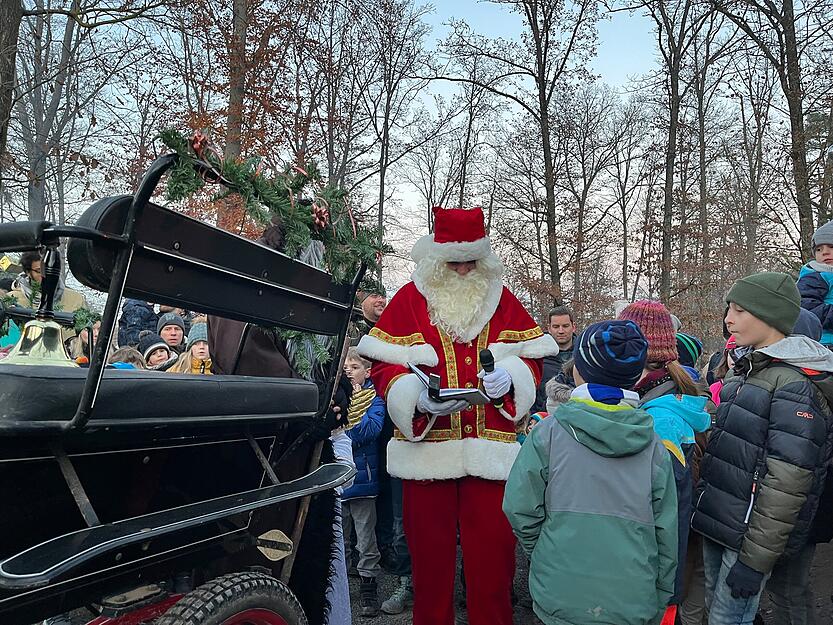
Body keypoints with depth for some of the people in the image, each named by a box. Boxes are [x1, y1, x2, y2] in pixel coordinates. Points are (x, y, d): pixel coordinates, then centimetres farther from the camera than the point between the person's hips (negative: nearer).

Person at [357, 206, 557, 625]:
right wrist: (417, 397, -19)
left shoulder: (502, 299, 9)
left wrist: (509, 375, -11)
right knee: (430, 548, 10)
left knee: (493, 550, 7)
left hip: (489, 449, 1)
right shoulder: (410, 299, 2)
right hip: (426, 445, -1)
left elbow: (532, 358, 11)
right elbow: (382, 365, -2)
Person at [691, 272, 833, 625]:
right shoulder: (745, 368, 9)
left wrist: (755, 559, -19)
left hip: (749, 533, -8)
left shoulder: (794, 385, -18)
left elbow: (786, 485, -21)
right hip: (716, 523, 8)